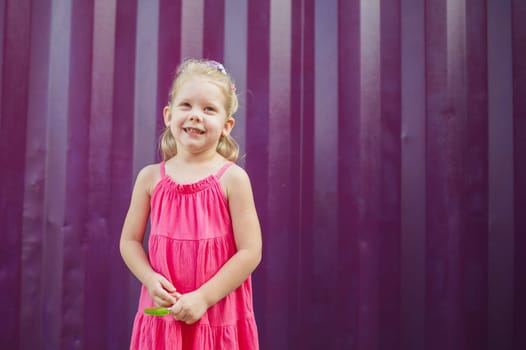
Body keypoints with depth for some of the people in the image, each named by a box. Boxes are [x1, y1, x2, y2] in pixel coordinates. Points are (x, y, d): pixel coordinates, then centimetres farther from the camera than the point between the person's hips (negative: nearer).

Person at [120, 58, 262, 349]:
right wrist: (151, 280, -10)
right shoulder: (150, 177, 1)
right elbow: (130, 241, 7)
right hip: (163, 311, 2)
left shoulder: (232, 178, -8)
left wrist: (203, 298, -14)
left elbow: (250, 251, -11)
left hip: (219, 314, -2)